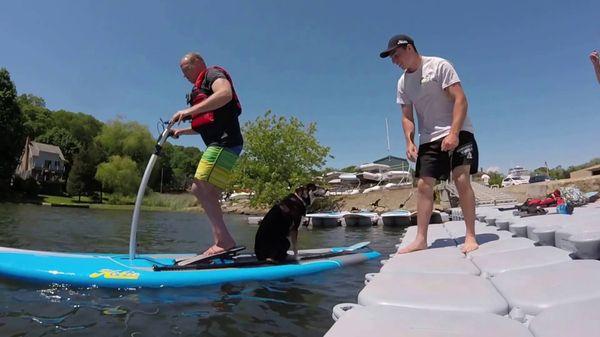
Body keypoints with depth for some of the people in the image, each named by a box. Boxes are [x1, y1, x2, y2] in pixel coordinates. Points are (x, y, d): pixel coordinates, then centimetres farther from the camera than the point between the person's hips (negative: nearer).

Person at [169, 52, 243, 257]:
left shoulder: (213, 74, 3)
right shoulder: (201, 88, 31)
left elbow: (225, 94, -22)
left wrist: (190, 111, -24)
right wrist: (182, 131, 28)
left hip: (224, 142, -10)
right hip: (219, 144, 10)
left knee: (202, 189, -16)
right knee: (200, 190, 8)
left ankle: (225, 241, -15)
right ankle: (221, 241, 7)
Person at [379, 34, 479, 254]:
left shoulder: (439, 66, -7)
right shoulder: (403, 83, 10)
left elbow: (460, 99, -13)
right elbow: (407, 116, 10)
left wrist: (454, 133, -22)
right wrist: (409, 142, -6)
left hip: (457, 133, -5)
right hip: (428, 139, 5)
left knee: (462, 181, -13)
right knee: (423, 186, -1)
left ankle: (470, 237, -2)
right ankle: (421, 239, 4)